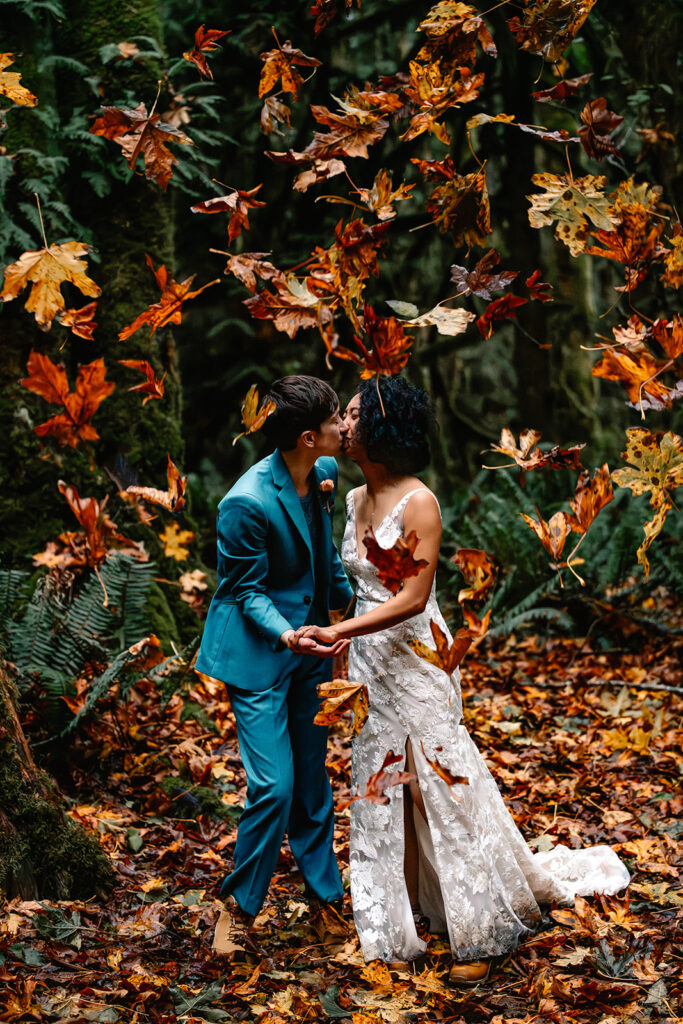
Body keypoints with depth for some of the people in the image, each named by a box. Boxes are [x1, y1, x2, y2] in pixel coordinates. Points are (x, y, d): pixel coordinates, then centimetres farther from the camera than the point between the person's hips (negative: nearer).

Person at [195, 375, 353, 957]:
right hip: (260, 653, -7)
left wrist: (352, 602, 15)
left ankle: (326, 889, 32)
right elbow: (247, 591, -16)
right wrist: (285, 634, -32)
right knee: (273, 786, -8)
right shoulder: (247, 504, -25)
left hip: (310, 647, 7)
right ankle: (240, 906, 12)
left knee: (313, 778, 16)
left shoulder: (325, 474, -3)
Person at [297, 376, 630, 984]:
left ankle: (480, 932, 13)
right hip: (368, 659, 7)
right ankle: (402, 917, 25)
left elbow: (413, 598, -21)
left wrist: (337, 633, -26)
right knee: (385, 790, 12)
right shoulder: (355, 500, 6)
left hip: (415, 656, -7)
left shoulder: (418, 503, -17)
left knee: (440, 789, 0)